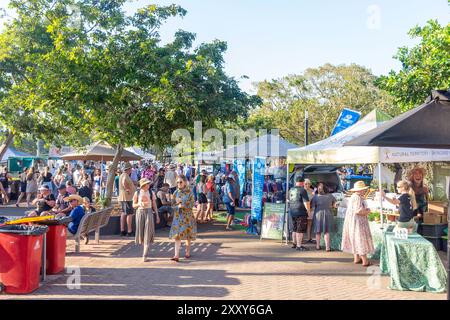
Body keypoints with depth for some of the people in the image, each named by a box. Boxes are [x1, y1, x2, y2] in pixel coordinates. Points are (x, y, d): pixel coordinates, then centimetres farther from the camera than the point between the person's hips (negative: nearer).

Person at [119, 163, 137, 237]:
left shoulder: (122, 175, 17)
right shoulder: (125, 175, -16)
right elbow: (124, 182, -36)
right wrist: (127, 189, -24)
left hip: (123, 197, 11)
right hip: (127, 197, -11)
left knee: (124, 213, 13)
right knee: (130, 214, -7)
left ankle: (122, 231, 17)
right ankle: (129, 231, -6)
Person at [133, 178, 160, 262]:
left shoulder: (151, 193, 2)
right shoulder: (137, 193, 2)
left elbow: (154, 205, 7)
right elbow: (134, 205, 7)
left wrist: (157, 215, 6)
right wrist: (139, 204, -14)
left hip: (149, 212, -1)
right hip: (140, 212, 1)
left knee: (148, 233, -7)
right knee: (141, 232, 8)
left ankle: (145, 255, -8)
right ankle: (146, 248, 35)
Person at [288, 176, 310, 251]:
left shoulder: (291, 190, 11)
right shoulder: (302, 190, -13)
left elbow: (288, 201, 22)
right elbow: (306, 202, -17)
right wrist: (308, 211, -8)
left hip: (292, 212, 8)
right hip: (301, 212, -8)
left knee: (295, 229, 17)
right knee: (300, 230, -4)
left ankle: (294, 244, 25)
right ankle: (299, 246, -3)